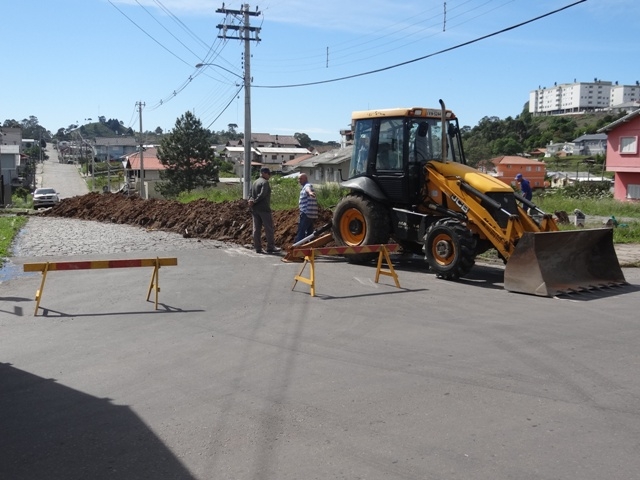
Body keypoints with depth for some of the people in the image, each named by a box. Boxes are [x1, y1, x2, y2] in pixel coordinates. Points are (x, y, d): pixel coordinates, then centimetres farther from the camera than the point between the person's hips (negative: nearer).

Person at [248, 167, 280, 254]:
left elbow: (251, 194, 14)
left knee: (256, 229, 6)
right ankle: (270, 247, -1)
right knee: (269, 228, -2)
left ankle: (258, 248, 7)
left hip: (255, 209, 8)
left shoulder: (255, 183, 18)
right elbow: (262, 194, -20)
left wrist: (251, 200, -4)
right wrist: (254, 201, -12)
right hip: (264, 208, -8)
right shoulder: (265, 182, -10)